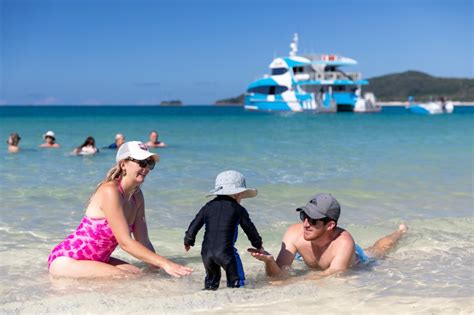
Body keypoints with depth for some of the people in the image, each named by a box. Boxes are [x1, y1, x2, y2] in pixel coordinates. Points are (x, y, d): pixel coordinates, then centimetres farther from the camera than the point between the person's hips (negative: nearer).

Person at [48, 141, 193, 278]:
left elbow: (143, 242, 3)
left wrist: (159, 268, -9)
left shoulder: (137, 196, 3)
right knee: (123, 276, -26)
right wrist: (164, 263, -29)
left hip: (97, 259, 8)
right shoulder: (110, 191, -22)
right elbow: (125, 242, -26)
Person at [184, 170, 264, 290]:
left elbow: (194, 225, 13)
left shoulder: (208, 207, 13)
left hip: (206, 252, 4)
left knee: (211, 279, 24)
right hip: (225, 252, -4)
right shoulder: (238, 209, 4)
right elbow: (249, 228, 11)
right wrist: (258, 244, 28)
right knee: (235, 280, 9)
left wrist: (188, 241, 28)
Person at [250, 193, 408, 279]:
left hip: (356, 261, -2)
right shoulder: (294, 233, -39)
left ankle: (400, 231, 58)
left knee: (377, 251, 29)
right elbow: (280, 273, -41)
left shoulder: (344, 243, -48)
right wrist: (269, 261, -64)